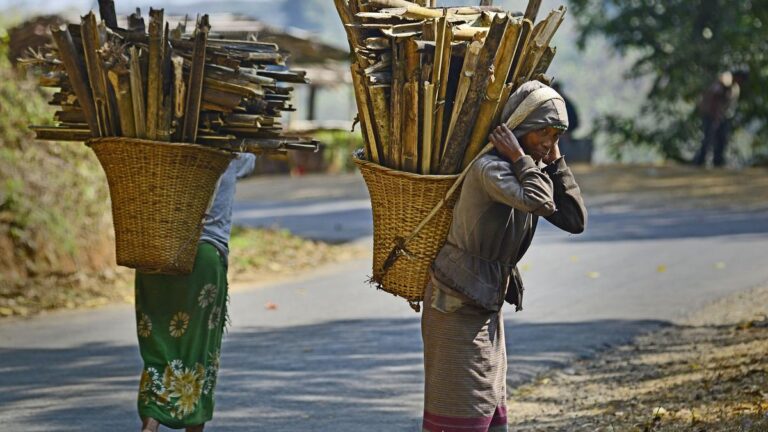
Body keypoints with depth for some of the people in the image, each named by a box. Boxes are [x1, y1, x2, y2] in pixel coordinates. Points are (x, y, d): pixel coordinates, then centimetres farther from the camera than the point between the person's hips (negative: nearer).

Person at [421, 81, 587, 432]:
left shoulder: (531, 171, 8)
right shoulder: (490, 167, -19)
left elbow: (575, 220, 1)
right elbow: (541, 202, -35)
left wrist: (555, 162, -2)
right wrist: (521, 159, -21)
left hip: (488, 307, 9)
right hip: (457, 304, -9)